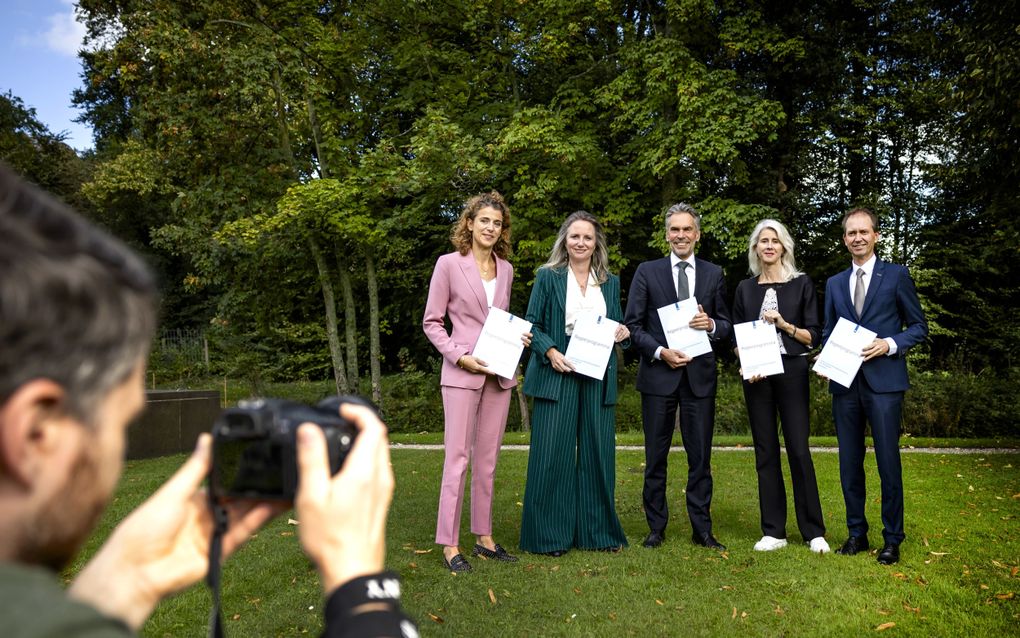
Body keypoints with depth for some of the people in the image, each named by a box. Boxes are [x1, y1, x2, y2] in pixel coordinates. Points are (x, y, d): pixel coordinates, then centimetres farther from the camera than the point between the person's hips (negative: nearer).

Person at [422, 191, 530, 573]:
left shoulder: (506, 269, 11)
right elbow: (431, 322, -2)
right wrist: (459, 356, -13)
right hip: (462, 373, -5)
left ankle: (484, 538, 20)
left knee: (488, 459, 10)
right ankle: (449, 545, 4)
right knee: (458, 457, -5)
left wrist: (518, 335, 0)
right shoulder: (449, 264, -3)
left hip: (499, 373, 5)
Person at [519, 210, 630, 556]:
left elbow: (617, 327, 18)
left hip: (598, 378, 3)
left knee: (598, 453, 7)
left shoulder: (610, 282, 13)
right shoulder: (548, 277, 3)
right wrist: (550, 351, -16)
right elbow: (532, 324, 0)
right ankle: (550, 534, 10)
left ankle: (598, 531, 21)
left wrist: (622, 334, -4)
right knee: (553, 455, -2)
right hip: (557, 376, -3)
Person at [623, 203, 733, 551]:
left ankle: (702, 529, 19)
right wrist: (660, 351, -14)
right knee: (655, 456, 7)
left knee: (700, 456, 7)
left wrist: (712, 324, -12)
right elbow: (632, 325, -1)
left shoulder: (713, 274, 9)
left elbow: (728, 326, 11)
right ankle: (656, 526, 19)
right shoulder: (647, 272, 3)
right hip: (658, 375, -1)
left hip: (700, 375, 1)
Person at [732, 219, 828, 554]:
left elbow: (813, 335, 2)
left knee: (798, 449, -5)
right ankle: (773, 531, 12)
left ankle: (814, 531, 9)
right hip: (756, 375, 2)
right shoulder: (745, 288, 11)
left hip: (791, 371, -2)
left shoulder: (801, 284, 4)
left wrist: (784, 325, -13)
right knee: (765, 451, 5)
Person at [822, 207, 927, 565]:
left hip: (883, 380, -4)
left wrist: (891, 344, -13)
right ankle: (857, 533, 21)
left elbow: (919, 326, 4)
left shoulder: (896, 275, 3)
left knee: (888, 463, -1)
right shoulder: (834, 284, 15)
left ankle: (892, 539, 13)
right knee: (849, 463, 9)